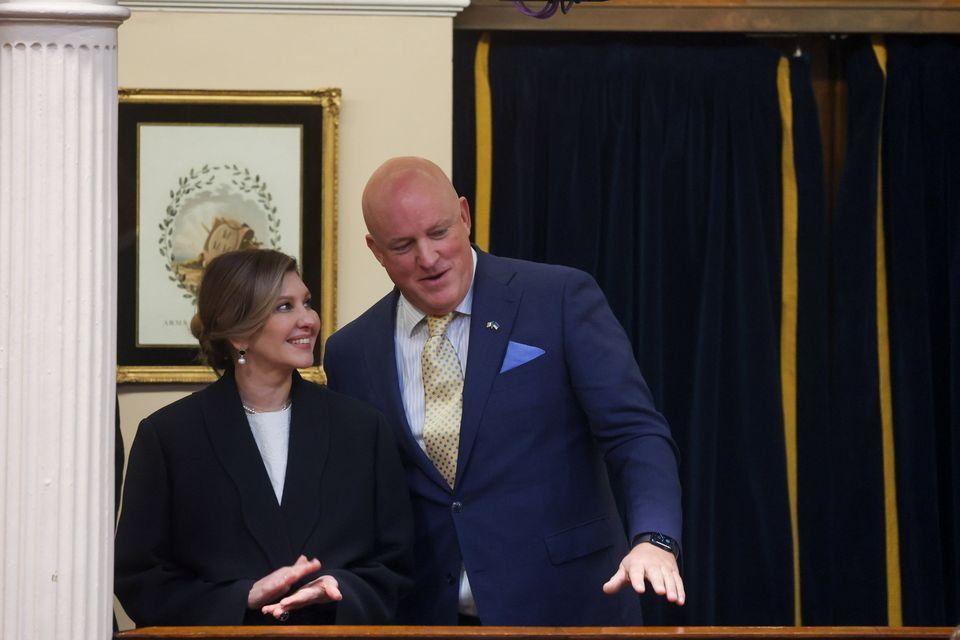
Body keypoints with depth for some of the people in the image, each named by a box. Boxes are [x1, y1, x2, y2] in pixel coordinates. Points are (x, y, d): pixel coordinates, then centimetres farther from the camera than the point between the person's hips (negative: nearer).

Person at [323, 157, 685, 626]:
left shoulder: (560, 299, -6)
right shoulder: (350, 354, 4)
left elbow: (635, 432, -12)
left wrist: (654, 540, -28)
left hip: (565, 607, -2)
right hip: (426, 617, 3)